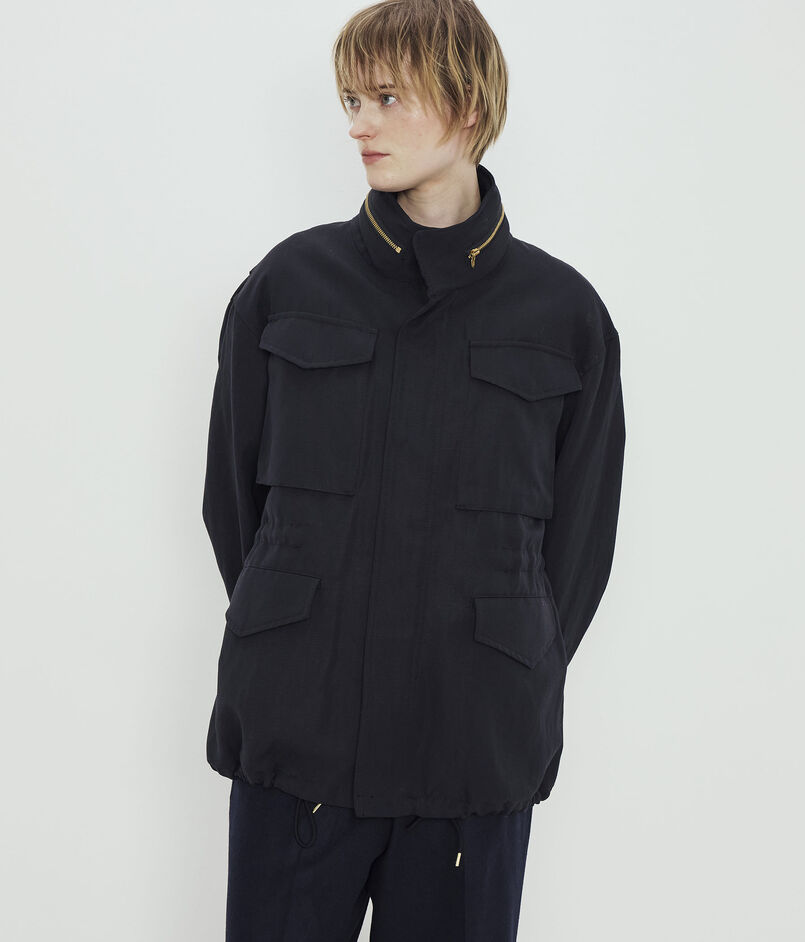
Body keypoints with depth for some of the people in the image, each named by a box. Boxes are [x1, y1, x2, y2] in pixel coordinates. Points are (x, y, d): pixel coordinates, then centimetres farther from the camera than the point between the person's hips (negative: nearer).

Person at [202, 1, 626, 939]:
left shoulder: (563, 311, 1)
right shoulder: (289, 283, 3)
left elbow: (578, 538, 7)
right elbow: (232, 492, 10)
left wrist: (511, 686, 5)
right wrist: (288, 645, 8)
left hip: (476, 750, 0)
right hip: (296, 727, 1)